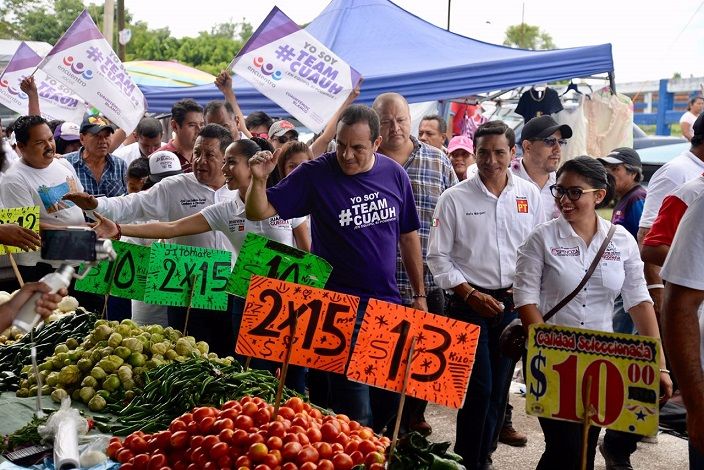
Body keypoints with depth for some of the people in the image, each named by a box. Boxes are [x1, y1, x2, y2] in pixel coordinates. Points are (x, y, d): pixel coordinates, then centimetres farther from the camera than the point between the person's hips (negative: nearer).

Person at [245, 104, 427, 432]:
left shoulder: (394, 174, 2)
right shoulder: (315, 174, -9)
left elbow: (408, 235, 11)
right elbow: (258, 212, -10)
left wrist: (419, 294, 12)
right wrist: (259, 180, -30)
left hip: (389, 306, 5)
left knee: (392, 398, 15)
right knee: (355, 417, -4)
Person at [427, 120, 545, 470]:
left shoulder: (529, 195, 3)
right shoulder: (455, 198, -5)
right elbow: (438, 256, -3)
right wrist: (470, 294, -10)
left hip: (513, 302, 3)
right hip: (470, 302, -3)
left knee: (499, 387, 9)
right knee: (479, 387, -5)